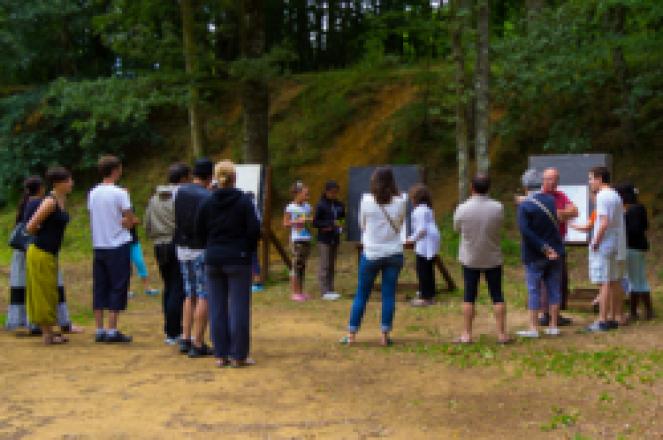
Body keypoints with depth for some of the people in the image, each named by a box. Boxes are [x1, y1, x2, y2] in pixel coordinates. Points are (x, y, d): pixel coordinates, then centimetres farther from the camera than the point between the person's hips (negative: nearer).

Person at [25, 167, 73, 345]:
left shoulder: (63, 200, 9)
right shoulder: (50, 202, -18)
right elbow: (30, 227, -18)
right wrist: (44, 236, -1)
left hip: (49, 254, 9)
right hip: (41, 253, -9)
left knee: (48, 294, 15)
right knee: (45, 293, 0)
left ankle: (48, 332, 24)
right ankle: (48, 335, 8)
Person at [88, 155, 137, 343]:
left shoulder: (92, 194, 7)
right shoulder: (119, 193, -12)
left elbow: (94, 220, 10)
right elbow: (130, 221, -13)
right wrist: (132, 220, 9)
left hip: (98, 246, 6)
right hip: (118, 246, -6)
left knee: (100, 288, 10)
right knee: (118, 288, 0)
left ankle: (99, 330, 11)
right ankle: (112, 330, -2)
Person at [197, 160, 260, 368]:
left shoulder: (207, 202, 2)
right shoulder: (244, 201, -7)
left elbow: (199, 230, 4)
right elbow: (254, 229, -10)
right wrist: (249, 249, 6)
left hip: (213, 259, 3)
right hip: (238, 259, -3)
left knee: (217, 308, 8)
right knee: (239, 307, 1)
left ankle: (220, 355, 10)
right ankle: (239, 355, 3)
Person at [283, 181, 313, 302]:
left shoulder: (307, 207, 10)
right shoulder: (290, 207, -5)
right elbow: (285, 223, -4)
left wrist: (309, 221, -3)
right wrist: (297, 221, -16)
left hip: (307, 239, 6)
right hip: (296, 239, -6)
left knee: (303, 265, 9)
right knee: (296, 265, -6)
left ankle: (301, 291, 15)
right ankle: (295, 293, -2)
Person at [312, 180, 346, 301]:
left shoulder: (339, 205, 5)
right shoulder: (321, 205, -8)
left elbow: (342, 218, 17)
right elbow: (315, 222, -8)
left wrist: (339, 226, -5)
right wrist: (331, 224, -17)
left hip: (335, 238, 5)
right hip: (324, 239, -5)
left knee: (332, 265, 10)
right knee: (324, 265, -5)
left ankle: (331, 289, 15)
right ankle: (325, 291, -4)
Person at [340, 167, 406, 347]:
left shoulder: (366, 200, -9)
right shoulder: (401, 201, -6)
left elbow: (362, 224, 4)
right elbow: (400, 225, 7)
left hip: (371, 253, -1)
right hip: (394, 253, 1)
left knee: (361, 295, 8)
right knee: (389, 295, 7)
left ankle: (351, 335, 11)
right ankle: (385, 335, 9)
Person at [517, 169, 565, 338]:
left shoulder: (524, 205, -14)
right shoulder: (551, 200, 0)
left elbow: (525, 231, -21)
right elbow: (555, 222, 11)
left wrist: (544, 248, -18)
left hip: (534, 255, -4)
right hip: (555, 252, 4)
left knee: (534, 291, 1)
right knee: (554, 289, 9)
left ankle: (533, 328, 2)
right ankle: (553, 326, 13)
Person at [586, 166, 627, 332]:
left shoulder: (602, 196, -14)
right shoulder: (616, 196, 15)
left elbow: (604, 222, -22)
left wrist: (595, 242, -15)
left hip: (604, 246, -9)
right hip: (617, 246, 9)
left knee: (604, 283, -8)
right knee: (615, 282, 14)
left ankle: (603, 320, -7)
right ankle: (617, 317, 20)